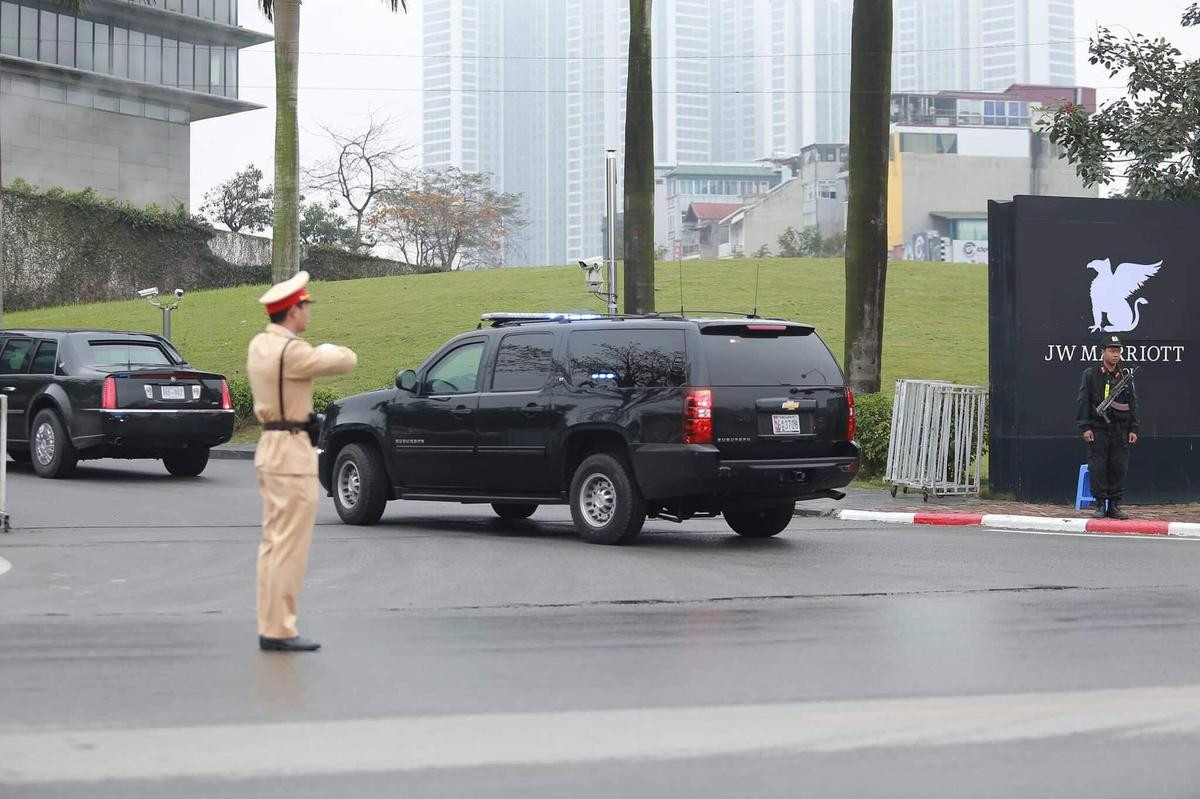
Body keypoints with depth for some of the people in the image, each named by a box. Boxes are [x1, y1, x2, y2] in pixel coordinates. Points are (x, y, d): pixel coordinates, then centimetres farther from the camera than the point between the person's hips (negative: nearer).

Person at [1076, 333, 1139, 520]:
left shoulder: (1126, 377, 11)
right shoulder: (1090, 375, 3)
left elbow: (1133, 404, 13)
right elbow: (1083, 402, 0)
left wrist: (1133, 429, 6)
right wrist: (1085, 427, -8)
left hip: (1121, 430, 3)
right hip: (1098, 429, -3)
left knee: (1119, 468, 1)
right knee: (1098, 468, -4)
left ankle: (1115, 505, 7)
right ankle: (1100, 505, 3)